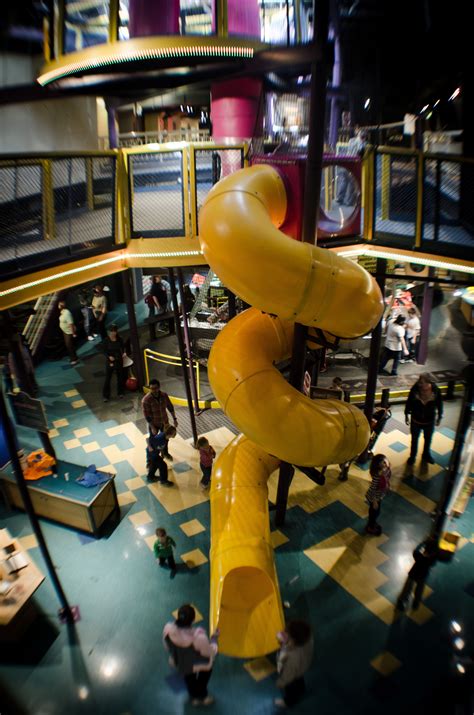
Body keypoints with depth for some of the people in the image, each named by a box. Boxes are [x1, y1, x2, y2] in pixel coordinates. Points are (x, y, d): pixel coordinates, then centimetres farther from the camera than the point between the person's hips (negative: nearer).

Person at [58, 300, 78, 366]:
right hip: (65, 331, 10)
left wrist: (73, 333, -26)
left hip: (69, 332, -10)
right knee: (67, 345, 18)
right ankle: (72, 357, 33)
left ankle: (75, 359, 11)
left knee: (70, 346, -2)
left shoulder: (67, 313, -29)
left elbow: (71, 324, -28)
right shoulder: (62, 312, 2)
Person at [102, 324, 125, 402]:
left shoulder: (119, 339, -6)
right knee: (108, 378, 0)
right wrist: (109, 356, -22)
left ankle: (120, 392, 32)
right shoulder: (106, 340, -13)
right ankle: (106, 396, 9)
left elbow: (122, 347, 7)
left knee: (120, 376, 14)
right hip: (109, 361, -3)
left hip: (119, 360, 3)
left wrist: (123, 353, -10)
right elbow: (104, 350, -8)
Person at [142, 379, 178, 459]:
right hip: (154, 424, -5)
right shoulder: (146, 399, -28)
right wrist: (152, 427, -21)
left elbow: (170, 407, -1)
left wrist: (174, 419, 0)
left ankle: (165, 453, 52)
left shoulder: (164, 395, -15)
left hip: (164, 421, 5)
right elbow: (146, 415, -22)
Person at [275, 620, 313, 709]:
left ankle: (288, 702, 59)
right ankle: (301, 691, 67)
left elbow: (288, 674, -27)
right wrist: (283, 639, -20)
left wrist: (281, 683, -11)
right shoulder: (306, 637, -33)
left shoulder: (293, 658, -49)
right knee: (299, 682, 37)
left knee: (290, 689, 29)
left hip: (293, 677, -5)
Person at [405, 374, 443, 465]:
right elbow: (409, 402, -9)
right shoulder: (415, 389, -25)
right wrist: (406, 414, 1)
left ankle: (426, 455, 51)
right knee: (414, 439, 20)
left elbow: (439, 404, -5)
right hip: (416, 420, -1)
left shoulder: (436, 390, -23)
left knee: (428, 439, 25)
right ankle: (412, 456, 43)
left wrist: (439, 416, 5)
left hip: (429, 421, 1)